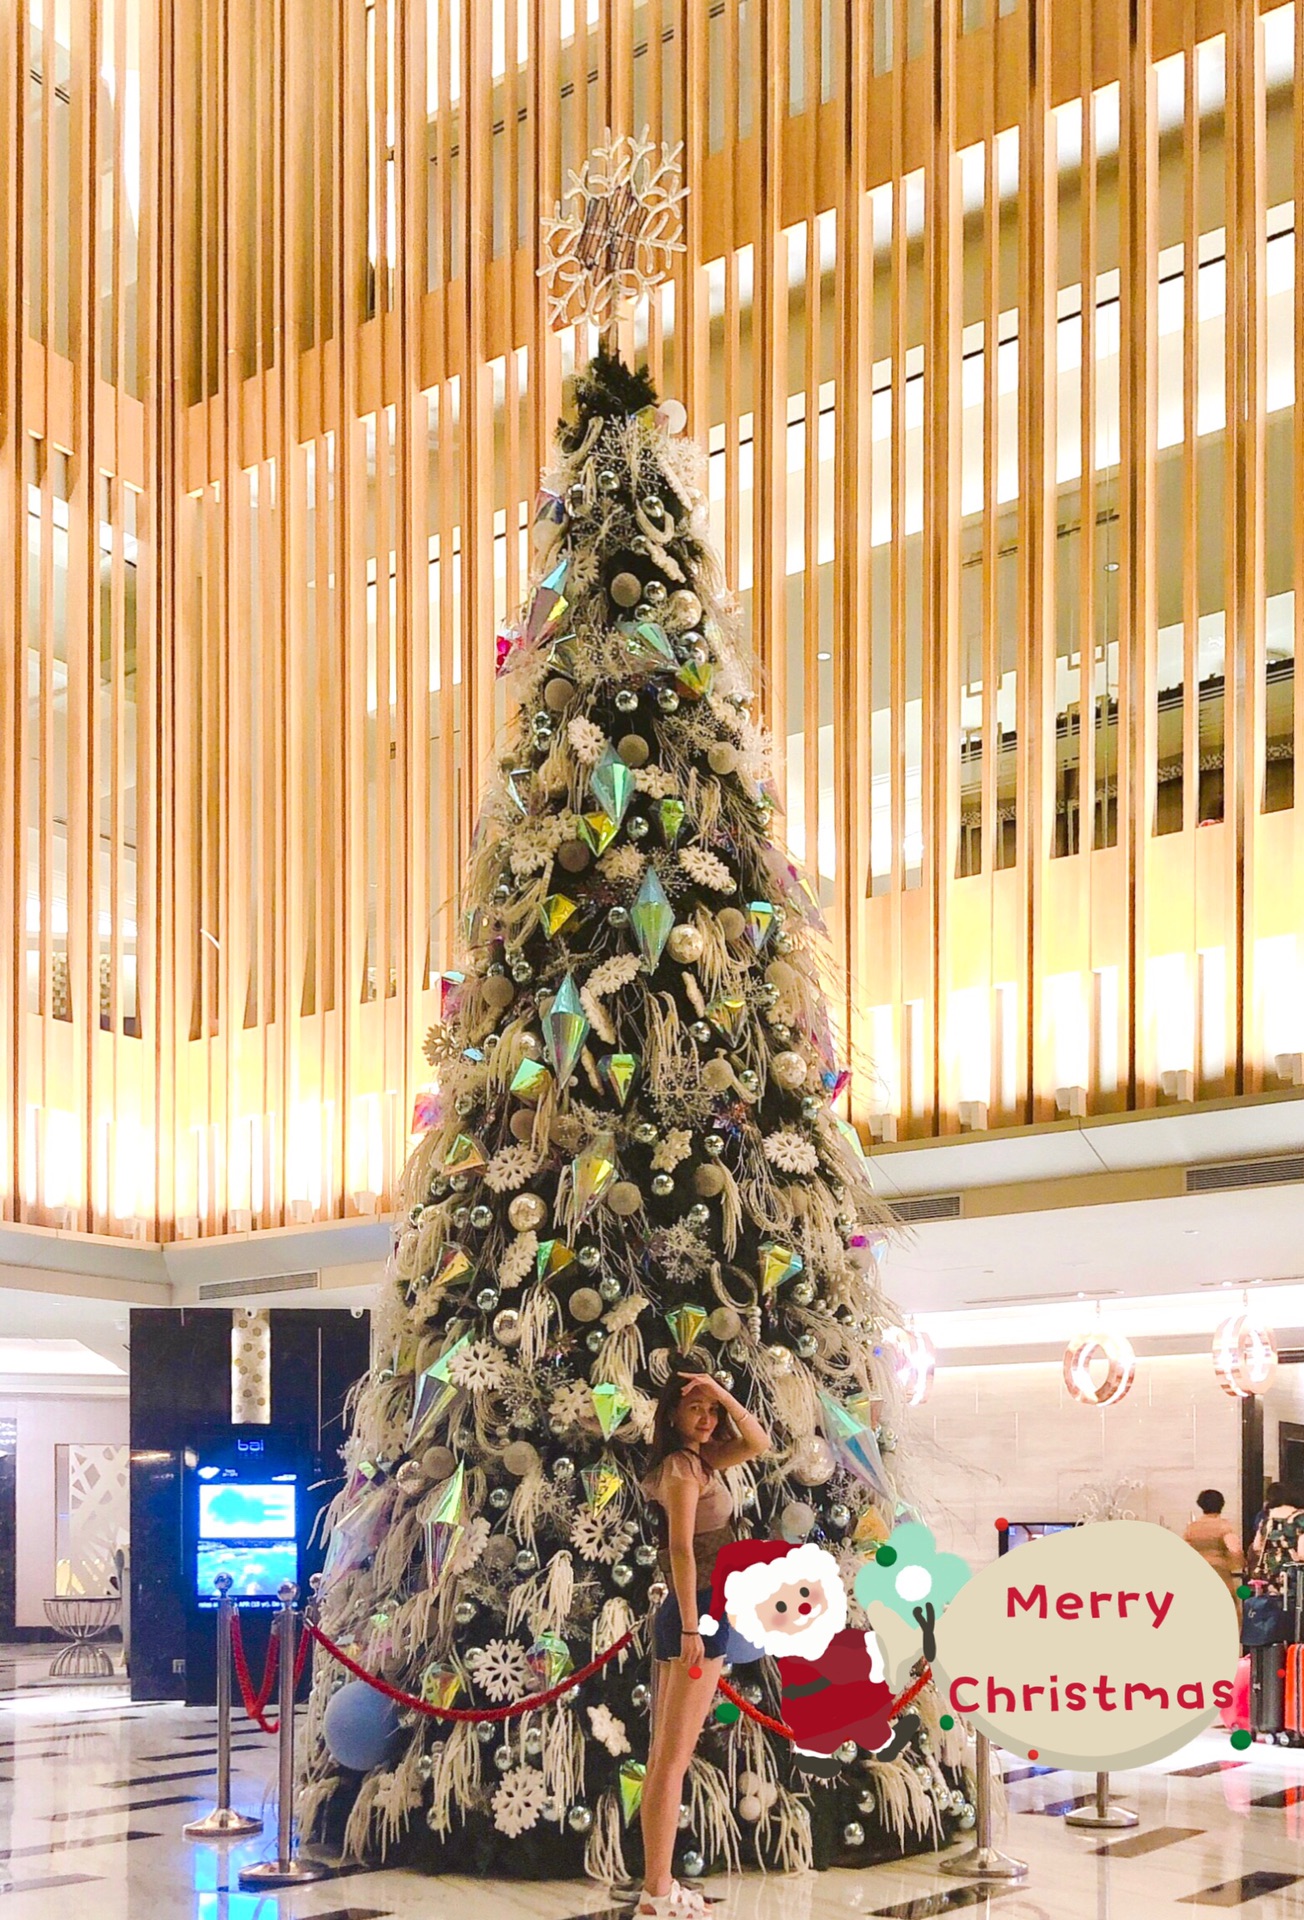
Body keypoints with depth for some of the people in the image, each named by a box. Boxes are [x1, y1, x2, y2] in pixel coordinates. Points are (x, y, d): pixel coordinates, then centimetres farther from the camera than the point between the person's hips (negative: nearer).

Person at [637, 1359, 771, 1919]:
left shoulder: (697, 1461, 15)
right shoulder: (682, 1467, -11)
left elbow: (758, 1443, 18)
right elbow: (682, 1550, -18)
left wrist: (721, 1394, 6)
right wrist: (692, 1626, -22)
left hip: (689, 1615, 10)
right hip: (699, 1612, -10)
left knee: (664, 1757, 9)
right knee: (674, 1756, -9)